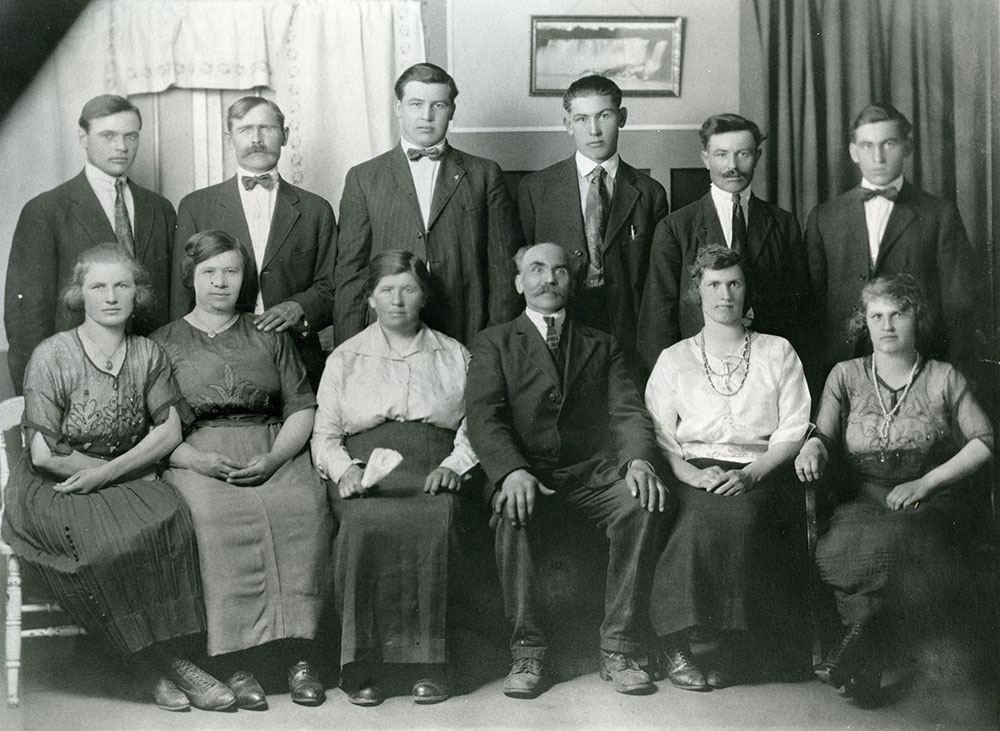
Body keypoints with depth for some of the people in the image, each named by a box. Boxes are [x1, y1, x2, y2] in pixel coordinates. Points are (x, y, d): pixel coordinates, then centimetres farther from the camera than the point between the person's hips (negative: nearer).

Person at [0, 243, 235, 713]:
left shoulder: (147, 355, 6)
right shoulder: (52, 356, -7)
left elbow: (169, 431, 1)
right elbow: (44, 453, -11)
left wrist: (108, 472, -13)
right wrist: (129, 465, -7)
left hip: (130, 482, 3)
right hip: (54, 492, -3)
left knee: (169, 519, -29)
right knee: (119, 541, -32)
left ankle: (164, 665, -20)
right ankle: (172, 664, -17)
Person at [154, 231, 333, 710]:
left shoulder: (270, 336, 21)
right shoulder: (164, 342, 16)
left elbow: (302, 409, 13)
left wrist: (274, 458, -7)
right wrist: (194, 458, -12)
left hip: (274, 451, 1)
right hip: (196, 455, -1)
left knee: (303, 509, -32)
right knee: (220, 516, -35)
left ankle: (298, 653, -28)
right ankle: (233, 661, -31)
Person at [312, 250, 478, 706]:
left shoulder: (454, 355, 21)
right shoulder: (345, 358, 21)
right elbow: (324, 434, 14)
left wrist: (453, 464, -6)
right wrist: (345, 468, -6)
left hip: (432, 471, 0)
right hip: (365, 468, 0)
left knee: (433, 521, -36)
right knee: (364, 524, -35)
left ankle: (427, 664, -30)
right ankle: (363, 668, -29)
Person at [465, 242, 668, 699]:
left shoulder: (601, 346, 20)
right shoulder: (495, 343, 13)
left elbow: (628, 412, 6)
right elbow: (483, 416, -3)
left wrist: (639, 460, -18)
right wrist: (512, 470, -23)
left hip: (591, 471, 2)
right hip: (525, 472, -2)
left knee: (643, 506, -29)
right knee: (512, 514, -35)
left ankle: (619, 652, -23)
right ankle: (527, 654, -26)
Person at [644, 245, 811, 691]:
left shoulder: (777, 353, 16)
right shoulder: (673, 360, 17)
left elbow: (794, 431, 6)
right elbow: (659, 438, 7)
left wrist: (752, 473, -12)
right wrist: (694, 474, -13)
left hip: (762, 474, 0)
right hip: (695, 474, 0)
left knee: (741, 514, -35)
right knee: (704, 516, -35)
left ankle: (734, 645, -25)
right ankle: (674, 644, -29)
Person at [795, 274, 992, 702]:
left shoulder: (944, 379, 10)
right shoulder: (846, 376, 14)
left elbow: (984, 441, 4)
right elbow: (825, 433, 5)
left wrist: (925, 482, -8)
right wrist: (812, 445, -21)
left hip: (931, 503, -1)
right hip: (861, 501, 2)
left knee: (882, 541, -36)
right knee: (838, 545, -33)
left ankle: (858, 636, -20)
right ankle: (865, 661, -26)